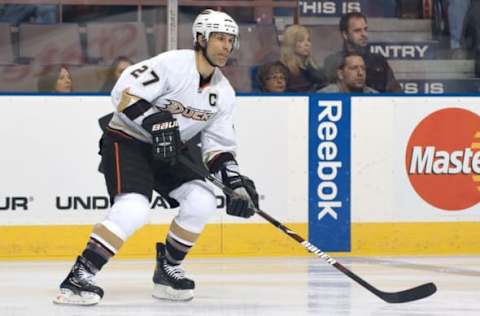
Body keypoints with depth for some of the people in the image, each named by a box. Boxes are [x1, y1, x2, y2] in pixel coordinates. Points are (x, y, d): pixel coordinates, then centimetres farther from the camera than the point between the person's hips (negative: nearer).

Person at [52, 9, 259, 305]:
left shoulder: (224, 93, 3)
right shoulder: (174, 64, -20)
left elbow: (219, 146, 7)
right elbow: (124, 92, -26)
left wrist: (237, 182, -6)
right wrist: (156, 122, -34)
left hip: (168, 150, 8)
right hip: (126, 140, -8)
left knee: (202, 201, -10)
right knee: (134, 208, -28)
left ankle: (168, 270, 8)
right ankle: (79, 277, -26)